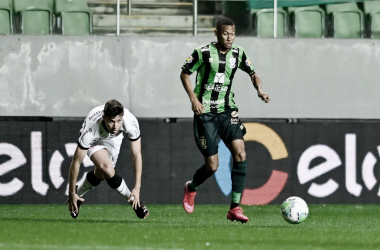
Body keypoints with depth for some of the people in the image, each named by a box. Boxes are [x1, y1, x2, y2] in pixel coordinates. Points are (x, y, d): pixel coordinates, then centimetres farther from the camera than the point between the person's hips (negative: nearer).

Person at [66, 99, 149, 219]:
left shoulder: (131, 122, -39)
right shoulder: (91, 130, -44)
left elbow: (137, 155, -28)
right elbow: (76, 162, -32)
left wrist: (137, 188, -31)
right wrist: (72, 193, -25)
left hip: (114, 139, 3)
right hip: (94, 141, -3)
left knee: (101, 174, 10)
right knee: (107, 169, -27)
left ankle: (79, 193, 41)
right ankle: (133, 200, -6)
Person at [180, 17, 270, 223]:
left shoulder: (238, 54, 2)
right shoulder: (203, 53, -9)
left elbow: (252, 74, 15)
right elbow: (185, 73, 1)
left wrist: (260, 90, -5)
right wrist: (193, 99, -11)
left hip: (227, 110, 3)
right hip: (205, 113, -3)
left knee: (240, 153, -17)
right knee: (212, 165, -4)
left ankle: (235, 208, -12)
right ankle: (191, 188, 32)